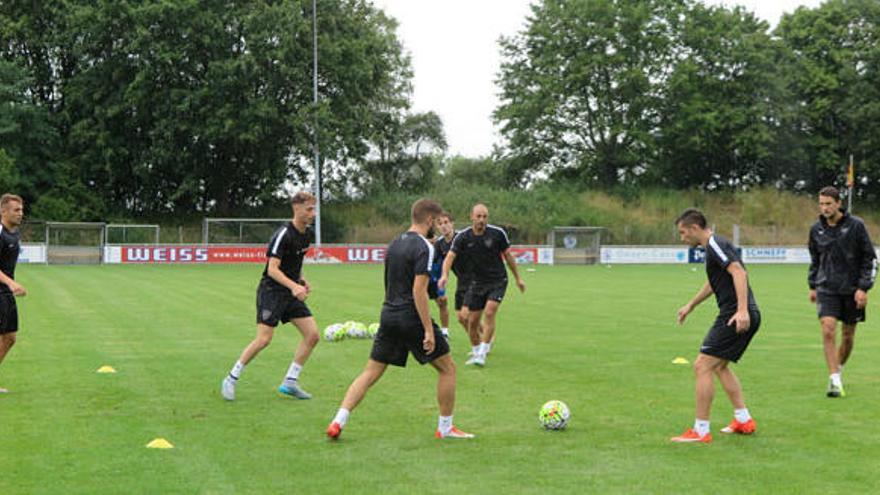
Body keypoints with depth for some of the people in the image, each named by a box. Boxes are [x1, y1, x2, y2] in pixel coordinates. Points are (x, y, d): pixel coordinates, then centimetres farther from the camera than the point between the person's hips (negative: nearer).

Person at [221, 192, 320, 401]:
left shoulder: (307, 234, 8)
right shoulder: (283, 235, -18)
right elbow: (272, 269, -23)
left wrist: (301, 280, 8)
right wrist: (294, 286, -35)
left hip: (291, 293, 8)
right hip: (271, 291, -8)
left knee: (312, 335, -1)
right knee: (263, 339, -14)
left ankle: (290, 382, 8)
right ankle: (231, 379, 2)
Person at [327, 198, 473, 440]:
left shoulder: (395, 243, 13)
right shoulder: (424, 247, -13)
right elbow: (419, 290, -19)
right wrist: (429, 330, -19)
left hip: (389, 315, 7)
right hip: (412, 318, -7)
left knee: (371, 373, 9)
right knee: (447, 368, 10)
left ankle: (338, 422, -4)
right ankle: (445, 427, 14)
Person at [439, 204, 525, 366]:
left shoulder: (497, 233, -11)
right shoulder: (462, 237, -10)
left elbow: (508, 255, 1)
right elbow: (450, 256, -19)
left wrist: (518, 278, 7)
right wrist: (445, 275, -39)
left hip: (498, 281, -2)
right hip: (478, 282, 2)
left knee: (489, 312, -20)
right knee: (472, 321, 2)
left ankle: (482, 354, -15)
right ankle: (476, 351, 23)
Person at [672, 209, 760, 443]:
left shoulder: (715, 245, -11)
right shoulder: (714, 246, 21)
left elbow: (739, 272, -25)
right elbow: (713, 283, 38)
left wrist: (742, 310, -34)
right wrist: (690, 305, 49)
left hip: (735, 317, -11)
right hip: (746, 317, 11)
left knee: (702, 366, -10)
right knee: (720, 366, 24)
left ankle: (701, 430, -9)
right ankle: (743, 420, 26)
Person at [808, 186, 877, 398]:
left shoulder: (856, 225, -7)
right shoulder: (816, 229, 3)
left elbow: (870, 258, -2)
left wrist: (863, 288, -9)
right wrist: (813, 286, 15)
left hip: (851, 290, -1)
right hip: (827, 289, 1)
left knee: (848, 336, 7)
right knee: (828, 331, -16)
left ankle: (838, 369, 32)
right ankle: (835, 380, -15)